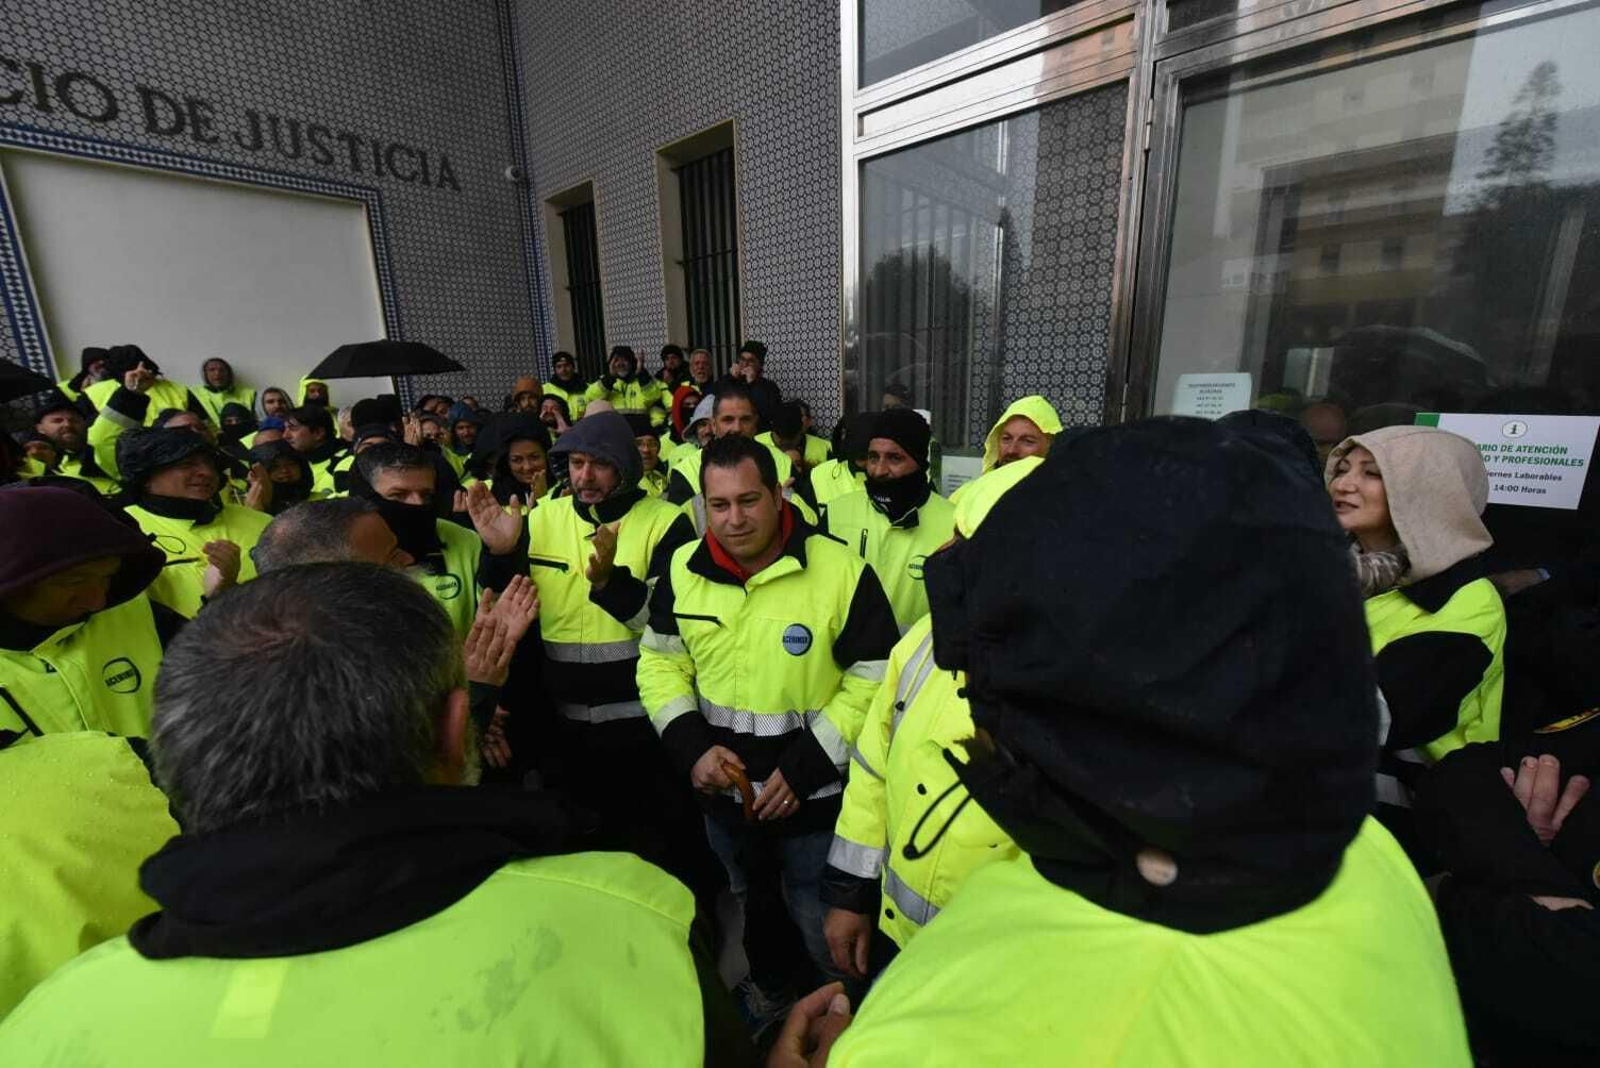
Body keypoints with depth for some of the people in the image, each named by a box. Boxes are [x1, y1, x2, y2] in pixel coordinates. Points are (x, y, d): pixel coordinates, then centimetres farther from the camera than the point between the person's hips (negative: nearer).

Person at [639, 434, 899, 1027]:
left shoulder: (843, 570, -21)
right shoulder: (682, 569, -8)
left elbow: (875, 681, -16)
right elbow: (660, 662, 1)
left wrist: (805, 767, -19)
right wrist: (691, 746, -13)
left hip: (814, 797, -4)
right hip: (723, 793, 5)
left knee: (823, 924, 18)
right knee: (751, 900, 32)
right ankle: (767, 983, 63)